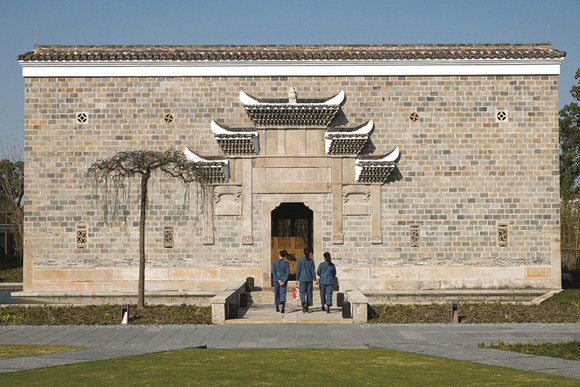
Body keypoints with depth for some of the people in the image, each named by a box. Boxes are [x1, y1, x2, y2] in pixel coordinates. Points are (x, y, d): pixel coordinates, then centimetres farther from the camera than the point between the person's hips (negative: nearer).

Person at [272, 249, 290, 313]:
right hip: (283, 280, 0)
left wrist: (278, 280, -11)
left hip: (276, 280, 0)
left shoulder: (274, 262, -1)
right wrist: (283, 281, -11)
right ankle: (283, 304, -31)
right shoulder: (286, 263, 2)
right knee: (283, 293, -5)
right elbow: (287, 273, -6)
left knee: (276, 294, 14)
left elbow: (273, 272, -9)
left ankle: (277, 307, 24)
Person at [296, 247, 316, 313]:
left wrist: (297, 279, 3)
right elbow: (313, 271, -1)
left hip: (302, 279, -2)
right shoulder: (311, 261, 0)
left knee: (302, 292, 2)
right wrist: (314, 279, 2)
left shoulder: (300, 260, -4)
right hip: (309, 279, 2)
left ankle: (303, 303, -26)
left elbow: (298, 271, -3)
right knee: (309, 292, 9)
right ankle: (307, 308, 14)